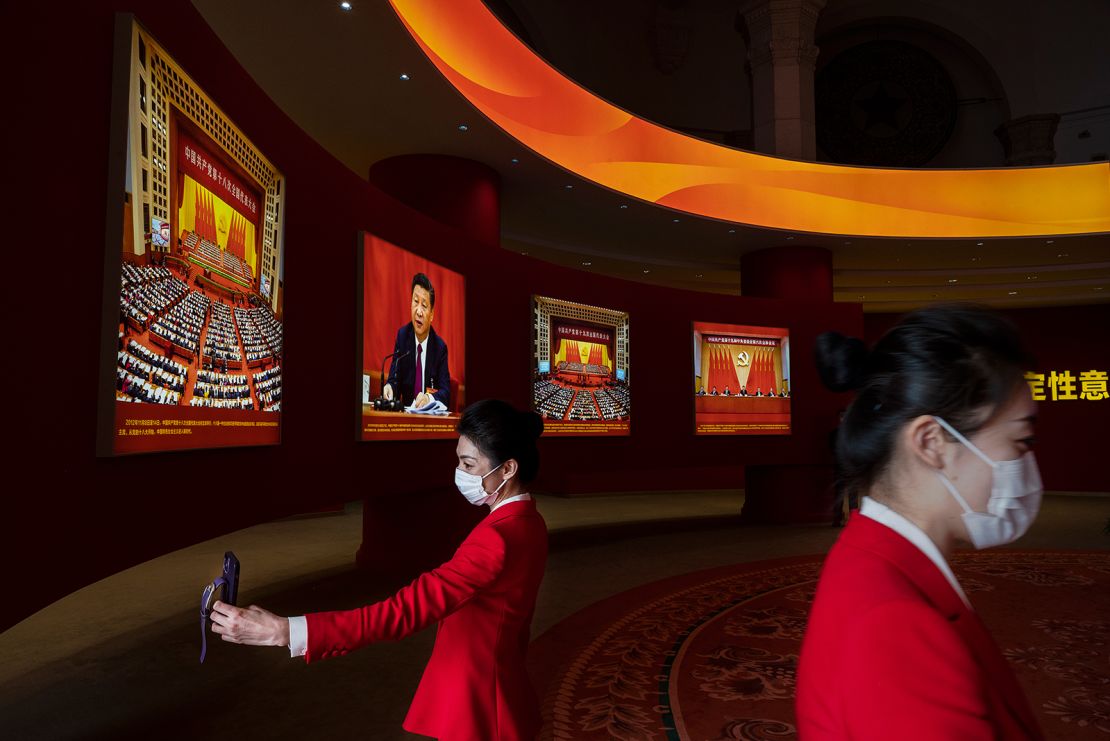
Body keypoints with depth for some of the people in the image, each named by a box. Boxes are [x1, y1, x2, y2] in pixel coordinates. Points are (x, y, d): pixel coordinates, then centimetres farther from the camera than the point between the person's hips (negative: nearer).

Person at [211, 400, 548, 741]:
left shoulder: (499, 537, -29)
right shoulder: (525, 522, 2)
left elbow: (408, 608, -35)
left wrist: (283, 630, -37)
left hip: (478, 708, -8)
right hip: (493, 694, 8)